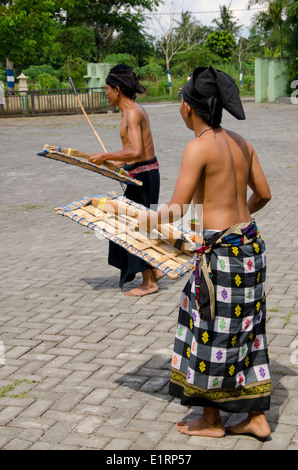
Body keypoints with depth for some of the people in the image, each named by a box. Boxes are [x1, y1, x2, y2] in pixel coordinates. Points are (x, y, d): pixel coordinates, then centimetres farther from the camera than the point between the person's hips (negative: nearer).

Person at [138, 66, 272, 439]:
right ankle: (257, 418, 25)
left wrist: (146, 218, 1)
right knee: (245, 330, 16)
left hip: (221, 251, -8)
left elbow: (177, 209, -17)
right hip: (250, 244, 8)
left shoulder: (198, 147, -16)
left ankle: (211, 420, 25)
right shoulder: (241, 143, 7)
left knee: (212, 334, 8)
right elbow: (263, 194, 16)